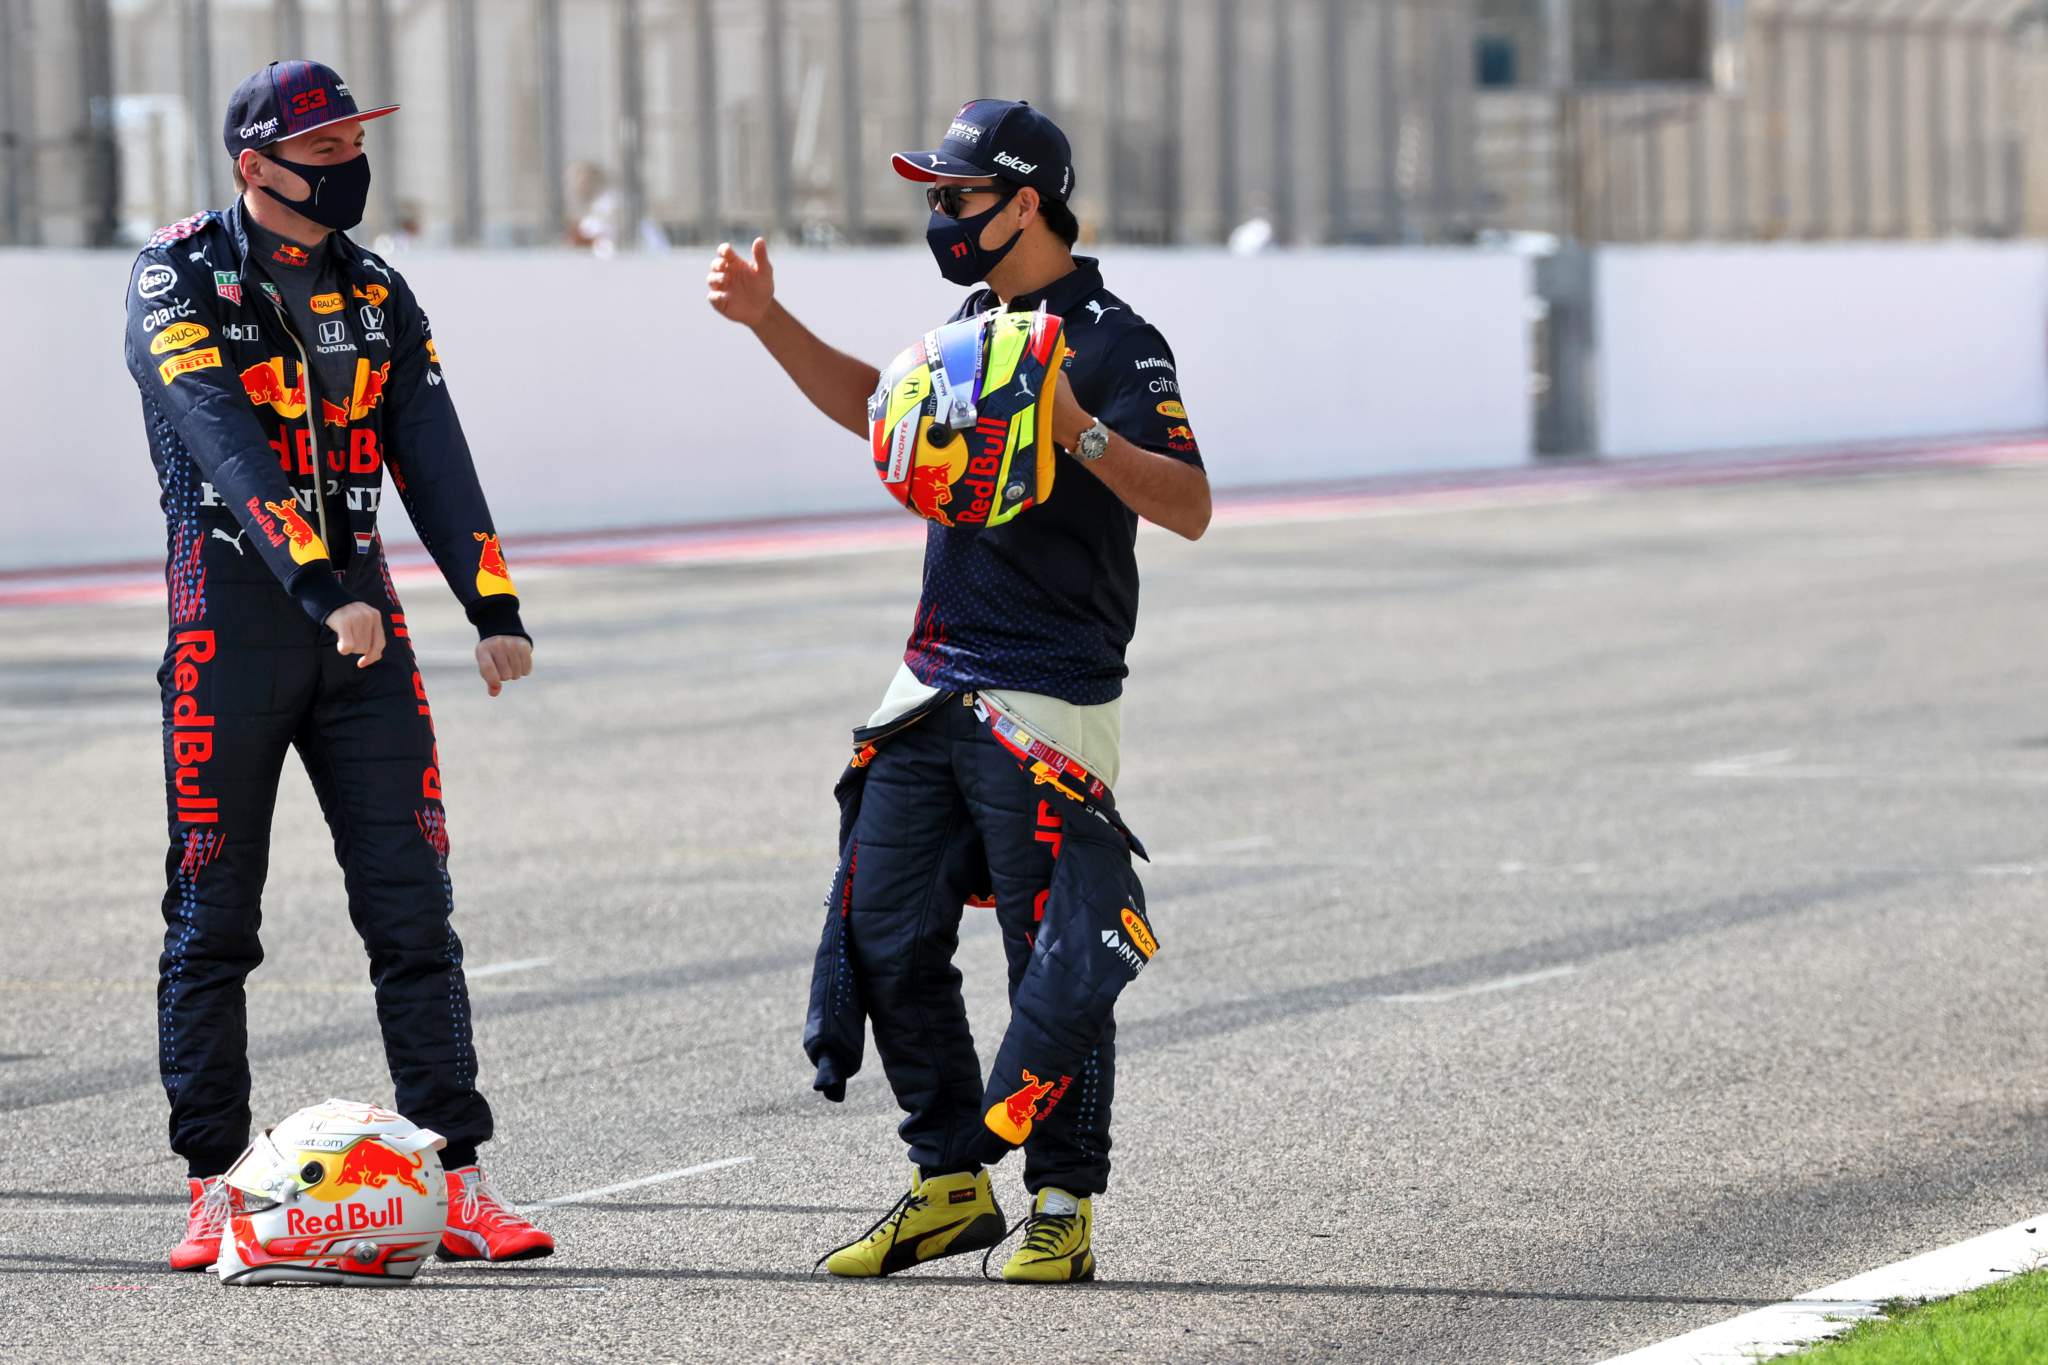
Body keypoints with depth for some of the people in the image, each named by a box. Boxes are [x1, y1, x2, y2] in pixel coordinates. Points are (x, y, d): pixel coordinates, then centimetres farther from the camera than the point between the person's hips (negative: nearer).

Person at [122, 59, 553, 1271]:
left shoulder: (377, 295, 12)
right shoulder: (181, 276, -5)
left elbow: (433, 457, 4)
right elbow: (226, 447, -18)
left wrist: (494, 606, -9)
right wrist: (322, 589, -29)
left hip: (363, 614, 4)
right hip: (230, 618, -4)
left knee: (413, 908, -1)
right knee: (213, 919, 2)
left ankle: (457, 1182, -1)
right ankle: (215, 1184, 9)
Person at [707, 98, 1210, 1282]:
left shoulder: (1113, 343, -12)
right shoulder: (977, 321, 14)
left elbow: (1189, 507, -21)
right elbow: (878, 409, 31)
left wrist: (1084, 433, -35)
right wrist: (770, 320, 23)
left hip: (1049, 700, -8)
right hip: (937, 686, 9)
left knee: (1058, 956, -4)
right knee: (886, 931, 7)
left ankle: (1063, 1210, 4)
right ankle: (952, 1185, 17)